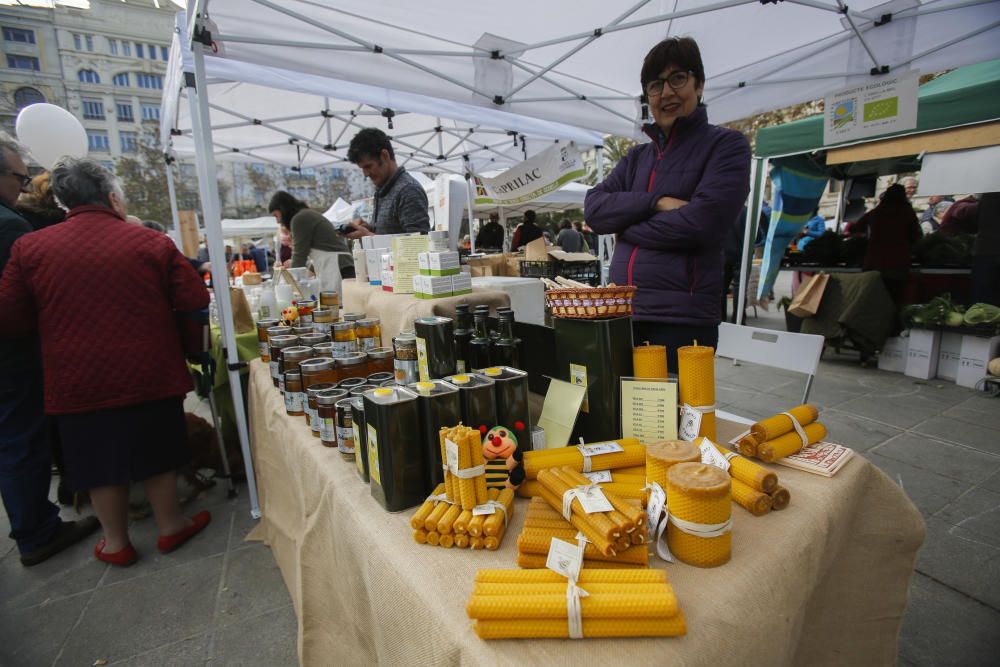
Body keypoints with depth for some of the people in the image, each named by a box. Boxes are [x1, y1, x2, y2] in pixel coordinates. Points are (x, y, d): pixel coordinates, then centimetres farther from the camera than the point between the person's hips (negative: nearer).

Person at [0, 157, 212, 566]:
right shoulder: (152, 242, -8)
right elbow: (195, 303, -7)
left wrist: (64, 325, 19)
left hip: (78, 383, 1)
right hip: (150, 375, -1)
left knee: (100, 461, 16)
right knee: (155, 453, 15)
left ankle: (116, 543, 31)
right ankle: (170, 526, 30)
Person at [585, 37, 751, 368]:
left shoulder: (726, 146, 2)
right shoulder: (636, 157, 17)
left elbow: (701, 222, -14)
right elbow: (594, 207, 3)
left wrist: (625, 225, -4)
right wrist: (656, 202, -12)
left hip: (683, 318, -5)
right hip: (621, 314, 6)